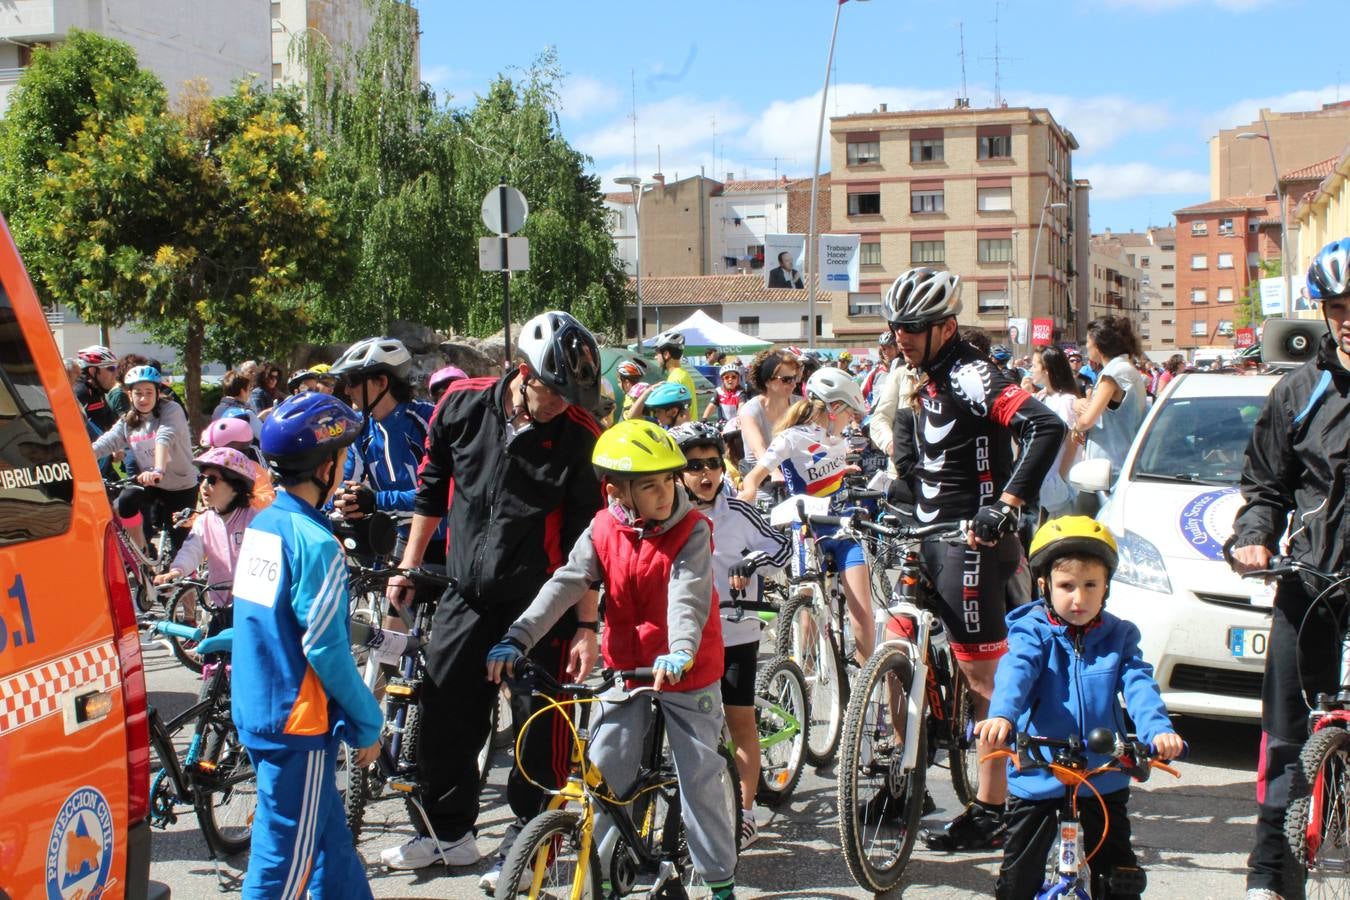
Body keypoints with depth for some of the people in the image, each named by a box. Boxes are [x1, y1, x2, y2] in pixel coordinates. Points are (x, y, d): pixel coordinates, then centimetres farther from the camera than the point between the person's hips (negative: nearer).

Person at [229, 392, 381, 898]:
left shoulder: (260, 526, 6)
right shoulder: (315, 543, -19)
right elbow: (326, 649, -20)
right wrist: (369, 723, -10)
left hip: (255, 709, 9)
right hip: (297, 722, -8)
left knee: (328, 835, 19)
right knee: (286, 857, 2)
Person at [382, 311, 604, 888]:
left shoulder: (581, 436, -15)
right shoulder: (463, 405, -7)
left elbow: (585, 538, -11)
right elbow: (431, 488, 8)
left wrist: (587, 626, -13)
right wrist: (409, 566, 11)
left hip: (541, 601, -3)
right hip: (467, 590, 4)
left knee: (540, 725, 1)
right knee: (443, 712, 9)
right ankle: (447, 831, 27)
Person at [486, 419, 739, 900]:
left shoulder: (692, 530, -13)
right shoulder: (602, 531, -4)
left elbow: (687, 594, -27)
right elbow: (565, 585, -13)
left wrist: (679, 653, -44)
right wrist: (516, 640, -25)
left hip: (685, 672, -3)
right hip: (625, 669, 3)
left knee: (700, 779, 3)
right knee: (603, 775, 2)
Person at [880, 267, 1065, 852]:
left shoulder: (971, 376, -16)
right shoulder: (924, 380, 13)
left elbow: (1046, 428, -29)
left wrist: (1008, 503, -33)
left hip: (972, 543, -10)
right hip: (929, 538, 10)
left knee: (984, 676, -3)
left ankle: (990, 814, 6)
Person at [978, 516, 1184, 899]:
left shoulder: (1118, 636, 4)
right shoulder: (1033, 632, -6)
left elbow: (1139, 686, -9)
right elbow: (1015, 672, -25)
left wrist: (1158, 729, -31)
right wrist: (1002, 715, -46)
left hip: (1104, 779, 2)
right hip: (1037, 777, -2)